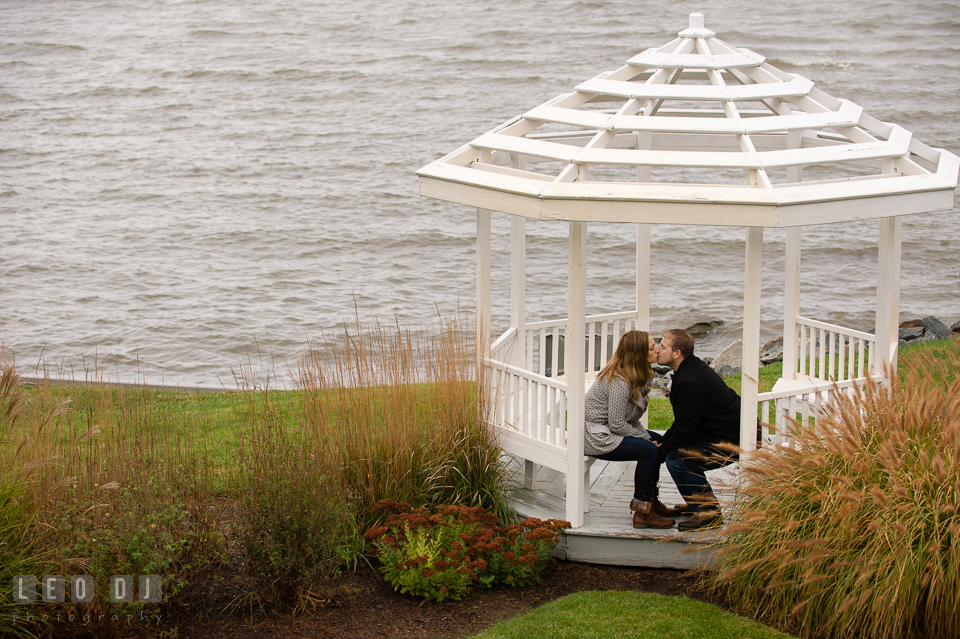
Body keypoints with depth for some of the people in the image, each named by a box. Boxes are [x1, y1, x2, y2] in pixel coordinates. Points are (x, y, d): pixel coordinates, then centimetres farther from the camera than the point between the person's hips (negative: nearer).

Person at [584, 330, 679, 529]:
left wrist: (647, 436, -2)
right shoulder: (619, 382, -24)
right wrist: (645, 438, -12)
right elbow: (617, 425, -23)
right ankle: (642, 513, -16)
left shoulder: (633, 376, 9)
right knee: (649, 450, -21)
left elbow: (630, 420, 12)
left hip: (605, 430, 11)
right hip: (594, 436, -11)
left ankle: (650, 500, 17)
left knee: (658, 441, 10)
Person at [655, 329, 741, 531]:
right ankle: (698, 502, 27)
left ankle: (709, 513, -12)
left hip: (732, 440, -11)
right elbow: (683, 421, 18)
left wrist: (660, 453, -8)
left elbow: (686, 430, -21)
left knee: (677, 460, -21)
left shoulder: (689, 382, -23)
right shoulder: (692, 368, 10)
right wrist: (662, 442, 8)